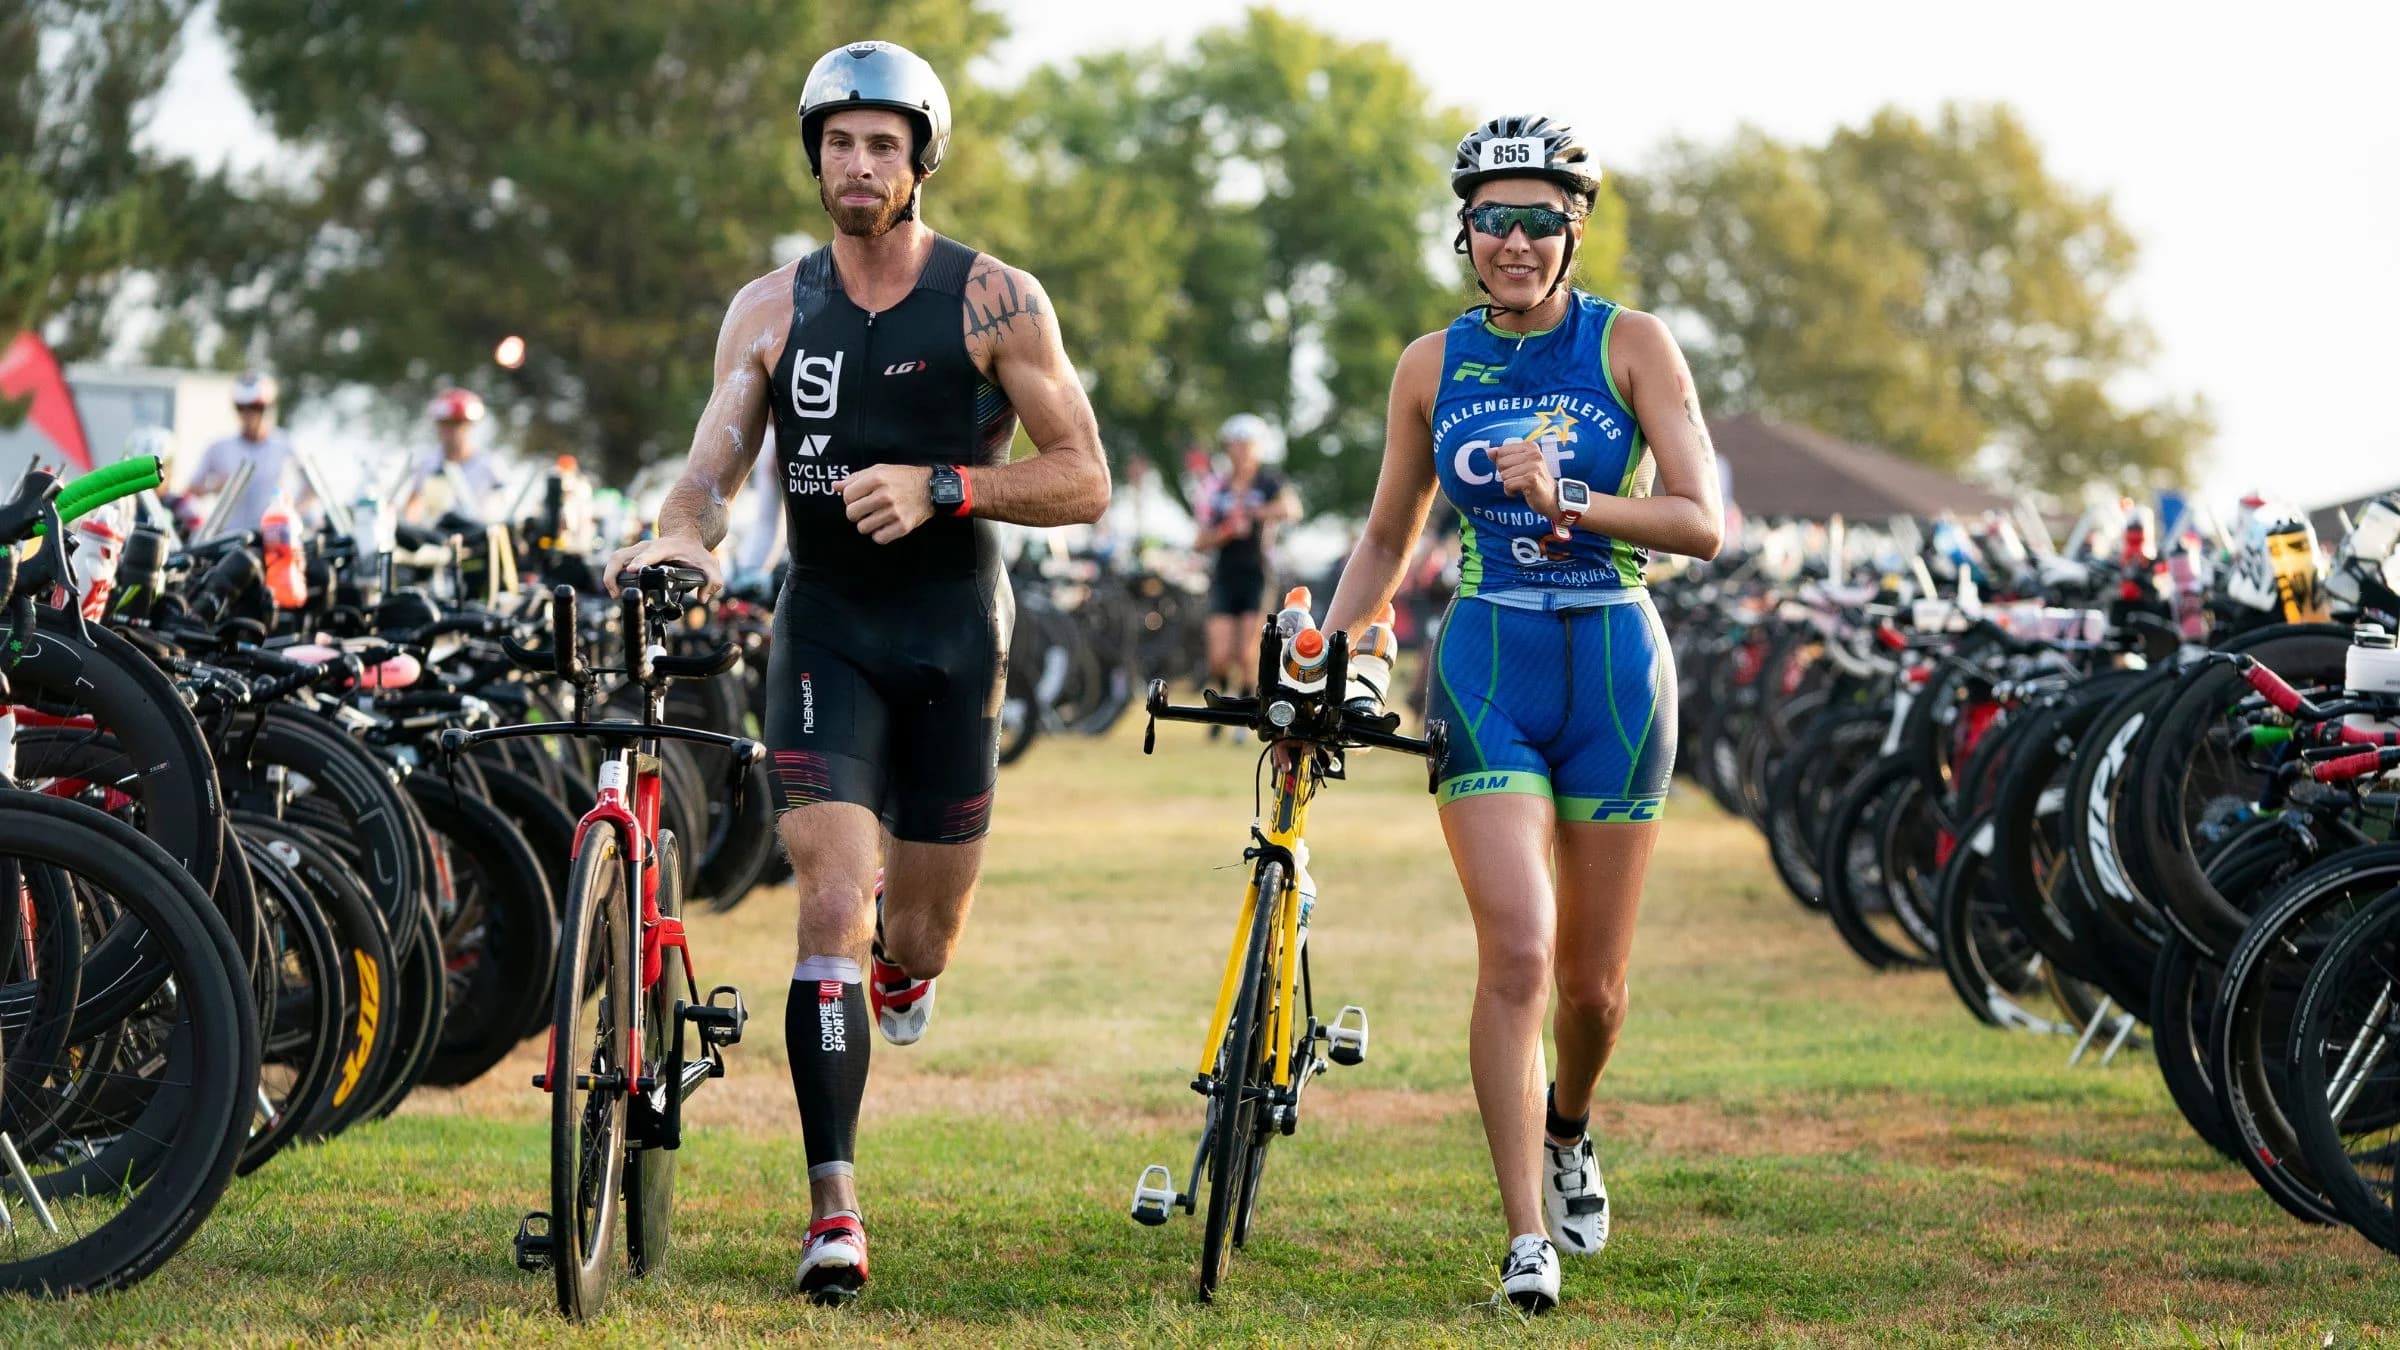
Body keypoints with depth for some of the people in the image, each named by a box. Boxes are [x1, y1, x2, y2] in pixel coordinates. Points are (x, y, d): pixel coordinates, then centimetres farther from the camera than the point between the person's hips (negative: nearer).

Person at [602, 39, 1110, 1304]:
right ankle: (834, 1211, -14)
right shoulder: (772, 308, 3)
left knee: (918, 947, 8)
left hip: (951, 632, 0)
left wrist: (939, 485, -20)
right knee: (829, 910, -15)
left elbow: (1083, 482, -6)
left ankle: (904, 946, 48)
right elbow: (711, 463, -6)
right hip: (824, 629, 0)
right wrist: (677, 534, -30)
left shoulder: (994, 300, -5)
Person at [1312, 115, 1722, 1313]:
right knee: (1516, 953, -17)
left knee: (1592, 979, 8)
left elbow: (1701, 522, -8)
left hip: (1613, 670, 0)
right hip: (1486, 670, 0)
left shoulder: (1631, 346, -2)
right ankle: (1527, 1239, -12)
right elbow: (1388, 539, 15)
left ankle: (1568, 1137, 41)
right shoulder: (1433, 365, 5)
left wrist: (1568, 503, -21)